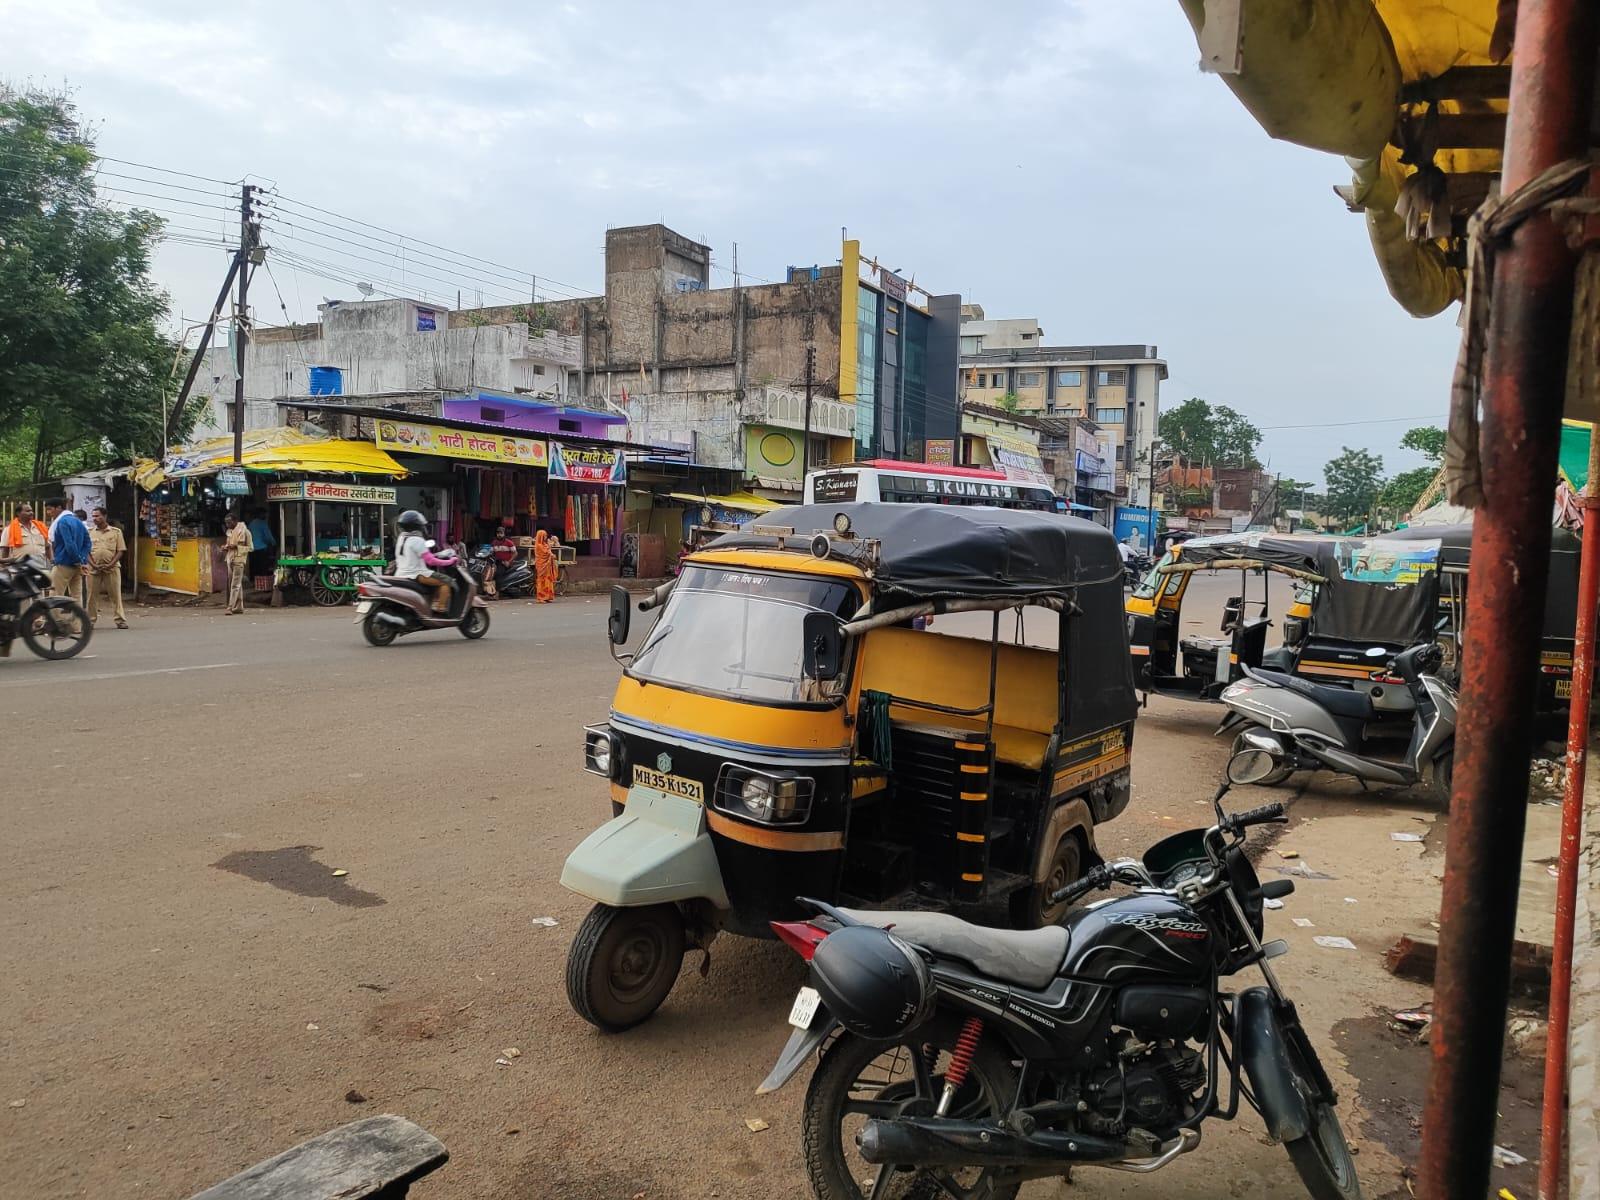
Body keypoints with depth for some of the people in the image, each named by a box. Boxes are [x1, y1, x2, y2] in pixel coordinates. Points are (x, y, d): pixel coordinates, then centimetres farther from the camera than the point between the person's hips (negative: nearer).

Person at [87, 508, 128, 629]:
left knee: (115, 594, -2)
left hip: (112, 568, -2)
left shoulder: (116, 532, 5)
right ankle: (91, 620, 10)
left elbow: (121, 551, 2)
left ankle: (120, 620, 1)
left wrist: (111, 564, -10)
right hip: (93, 568, 2)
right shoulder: (89, 532, 9)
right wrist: (93, 564, -8)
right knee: (92, 595, 3)